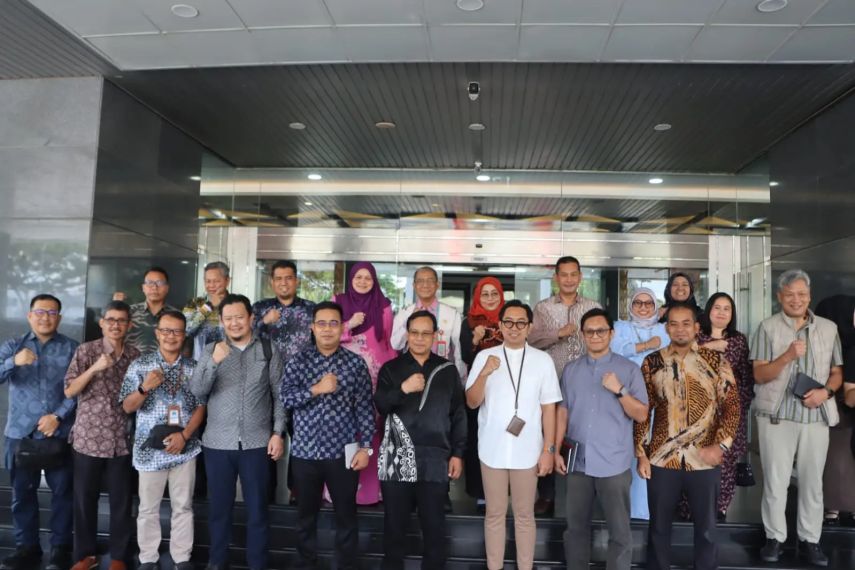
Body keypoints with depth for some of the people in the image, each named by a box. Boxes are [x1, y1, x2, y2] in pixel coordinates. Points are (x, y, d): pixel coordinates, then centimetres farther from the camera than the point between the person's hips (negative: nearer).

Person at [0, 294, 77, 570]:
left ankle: (60, 547, 15)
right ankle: (26, 547, 21)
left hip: (60, 433, -1)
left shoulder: (72, 348, 3)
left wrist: (58, 416, -13)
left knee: (62, 491, 3)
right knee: (22, 492, 8)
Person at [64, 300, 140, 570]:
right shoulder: (86, 350, -3)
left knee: (121, 500, 7)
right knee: (84, 499, 9)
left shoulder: (135, 356, 4)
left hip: (121, 440, 1)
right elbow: (69, 391, -9)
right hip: (88, 438, -1)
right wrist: (94, 368, -20)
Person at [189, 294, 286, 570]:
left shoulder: (268, 351, 3)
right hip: (218, 443, 1)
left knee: (257, 508, 7)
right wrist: (214, 361, -21)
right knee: (219, 506, 12)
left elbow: (280, 395, 3)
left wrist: (278, 433, -5)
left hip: (256, 442, -1)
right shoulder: (211, 350, 5)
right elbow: (197, 390, -5)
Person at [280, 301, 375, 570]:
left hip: (343, 452, -1)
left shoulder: (356, 363, -1)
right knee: (306, 515, 15)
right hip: (305, 451, 1)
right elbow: (285, 398, -10)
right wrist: (316, 389, -23)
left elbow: (365, 408, -1)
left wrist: (365, 447, -6)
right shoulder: (297, 362, 2)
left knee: (346, 515, 10)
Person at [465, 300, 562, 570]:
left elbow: (548, 408, 1)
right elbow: (472, 402, -2)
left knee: (525, 514, 12)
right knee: (495, 514, 12)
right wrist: (485, 373, -18)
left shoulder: (543, 360, 0)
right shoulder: (484, 356, 0)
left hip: (527, 451, 0)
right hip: (492, 449, 0)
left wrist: (548, 449, -2)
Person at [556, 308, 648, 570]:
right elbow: (563, 412, 9)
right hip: (578, 462, 3)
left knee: (620, 532, 4)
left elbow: (641, 415, -4)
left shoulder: (629, 369, -2)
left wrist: (619, 390, -18)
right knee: (576, 527, 14)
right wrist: (556, 450, 5)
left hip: (614, 464, -3)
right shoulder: (571, 370, 7)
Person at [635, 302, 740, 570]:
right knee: (659, 526, 12)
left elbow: (732, 405, -1)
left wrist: (720, 445, -13)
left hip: (704, 460, 0)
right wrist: (641, 454, 0)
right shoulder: (652, 362, 2)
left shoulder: (715, 360, 0)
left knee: (706, 527, 13)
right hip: (661, 459, 1)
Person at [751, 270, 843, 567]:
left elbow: (837, 372, 11)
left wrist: (826, 391, -10)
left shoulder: (829, 328, 8)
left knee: (812, 481, 10)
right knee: (775, 480, 5)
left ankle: (810, 540, 22)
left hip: (816, 416, 3)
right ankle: (775, 537, 17)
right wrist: (788, 356, -22)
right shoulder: (768, 328, -2)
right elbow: (759, 375, -6)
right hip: (776, 416, -2)